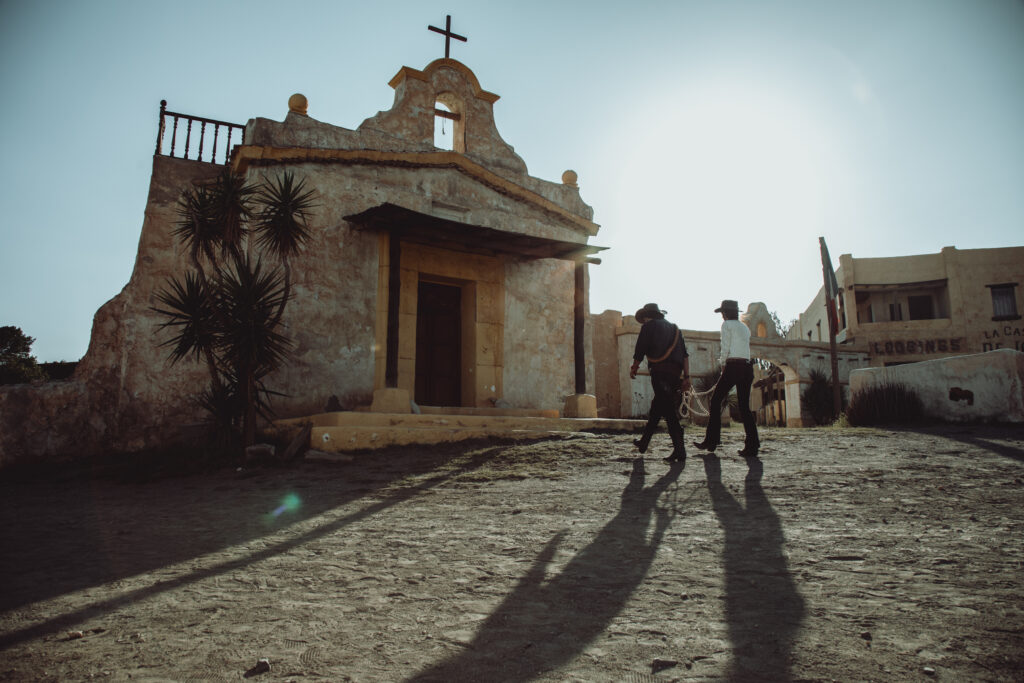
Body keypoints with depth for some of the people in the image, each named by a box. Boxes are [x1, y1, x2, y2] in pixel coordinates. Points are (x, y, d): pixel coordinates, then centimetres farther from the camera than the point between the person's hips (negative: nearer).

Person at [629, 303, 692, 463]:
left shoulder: (648, 326, 7)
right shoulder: (675, 328, 25)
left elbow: (640, 351, 2)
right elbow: (685, 355, 16)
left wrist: (633, 368, 18)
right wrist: (686, 377, 12)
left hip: (659, 370, -7)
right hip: (675, 372, 7)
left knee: (668, 410, -9)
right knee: (657, 406, 18)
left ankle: (680, 450, -14)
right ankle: (644, 442, 29)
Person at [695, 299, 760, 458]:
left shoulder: (727, 324, 1)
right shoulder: (745, 328, 22)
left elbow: (725, 348, -5)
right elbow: (744, 349, 17)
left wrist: (723, 364, 9)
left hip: (733, 366, -7)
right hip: (747, 367, 7)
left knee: (716, 401, 1)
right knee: (744, 406, 7)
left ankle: (711, 442, -2)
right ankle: (752, 446, -1)